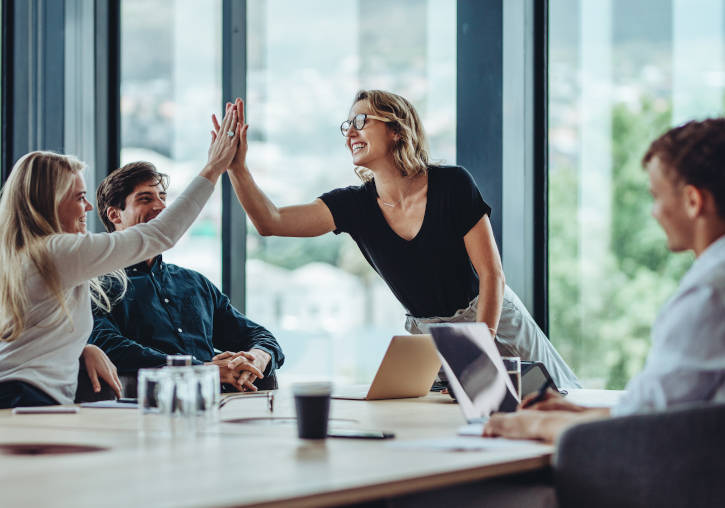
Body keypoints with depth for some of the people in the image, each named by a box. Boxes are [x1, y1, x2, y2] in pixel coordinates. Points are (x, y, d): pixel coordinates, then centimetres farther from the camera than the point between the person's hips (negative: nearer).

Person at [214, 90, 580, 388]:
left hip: (493, 321, -3)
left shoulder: (452, 184, -16)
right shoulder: (354, 205, -6)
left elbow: (492, 273, -15)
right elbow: (271, 222, -16)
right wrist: (237, 166, -27)